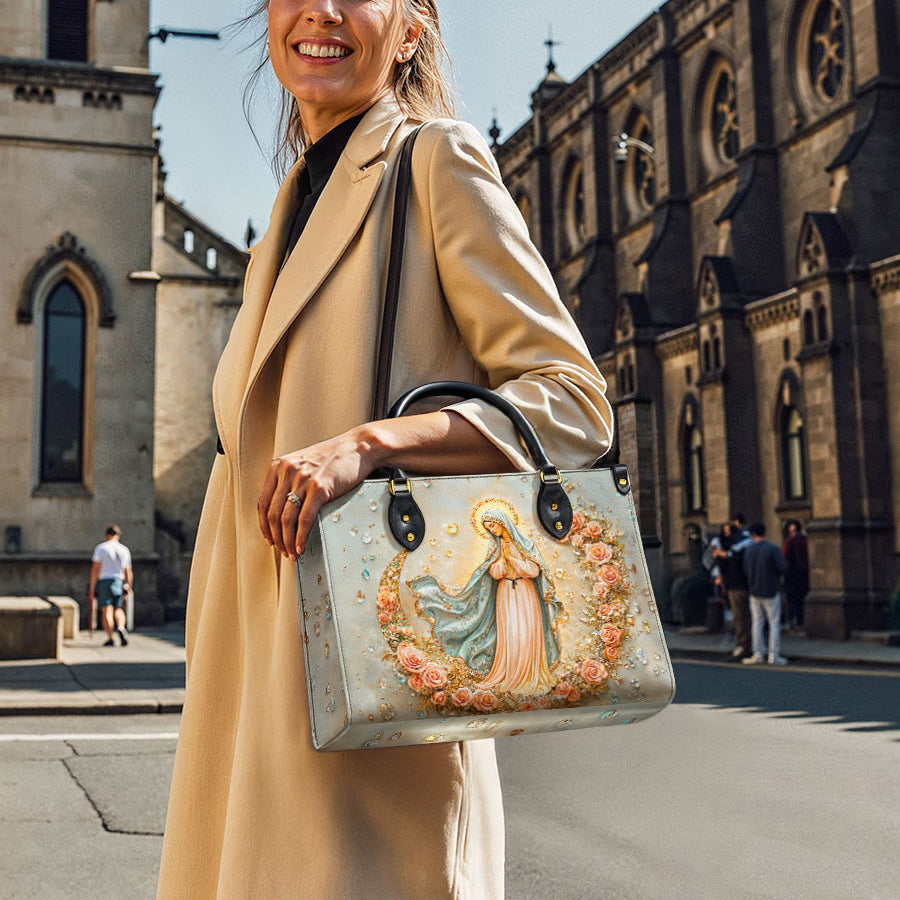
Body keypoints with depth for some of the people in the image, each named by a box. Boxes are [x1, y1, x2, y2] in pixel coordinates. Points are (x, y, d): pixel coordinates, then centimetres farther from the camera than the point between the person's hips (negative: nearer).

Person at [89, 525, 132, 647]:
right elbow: (128, 572, 11)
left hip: (104, 582, -2)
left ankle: (110, 638, -8)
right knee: (118, 609, 10)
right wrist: (128, 588, 18)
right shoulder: (124, 550, 9)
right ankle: (120, 627, -18)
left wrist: (92, 587, -2)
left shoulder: (100, 548, 0)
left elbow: (95, 569, -6)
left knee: (107, 610, -3)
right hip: (119, 582, 2)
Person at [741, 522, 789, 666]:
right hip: (771, 591, -4)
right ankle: (773, 656, 0)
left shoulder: (748, 550, 2)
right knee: (774, 623, 2)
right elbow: (783, 568, -16)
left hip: (754, 591, 4)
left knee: (757, 623, 10)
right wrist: (775, 575, 5)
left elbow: (745, 571, 6)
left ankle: (758, 654, 9)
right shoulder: (773, 548, -12)